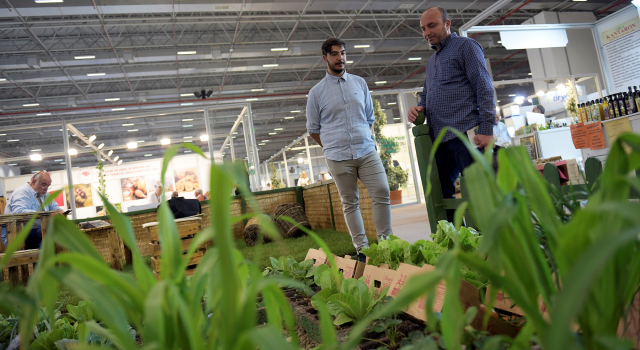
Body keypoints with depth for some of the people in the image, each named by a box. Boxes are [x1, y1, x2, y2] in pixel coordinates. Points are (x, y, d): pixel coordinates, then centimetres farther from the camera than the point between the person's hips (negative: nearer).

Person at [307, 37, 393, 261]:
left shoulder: (360, 83, 12)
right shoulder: (317, 92, 4)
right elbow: (313, 129, 9)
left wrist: (363, 141, 10)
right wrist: (333, 148, 7)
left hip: (367, 151, 2)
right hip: (338, 157, -2)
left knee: (382, 193, -6)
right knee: (350, 203, 4)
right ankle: (361, 248, 12)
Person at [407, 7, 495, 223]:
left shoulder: (465, 46, 3)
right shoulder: (431, 62, 26)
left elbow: (484, 88, -6)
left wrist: (486, 129, -17)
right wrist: (418, 108, 7)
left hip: (465, 133, -8)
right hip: (439, 137, 8)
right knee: (439, 193, 8)